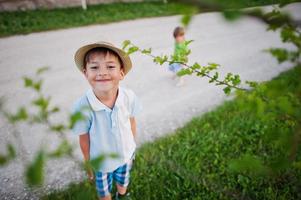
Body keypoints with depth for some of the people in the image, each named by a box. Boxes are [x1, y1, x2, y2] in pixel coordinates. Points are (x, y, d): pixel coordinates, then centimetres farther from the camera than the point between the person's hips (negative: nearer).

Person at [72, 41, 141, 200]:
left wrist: (133, 146, 6)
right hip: (101, 162, -2)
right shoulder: (82, 107, -34)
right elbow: (84, 140, -18)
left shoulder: (129, 97, -27)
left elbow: (132, 122, -8)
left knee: (123, 182, 33)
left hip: (126, 155, 3)